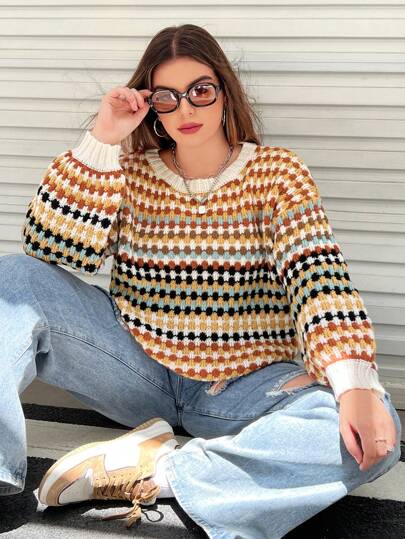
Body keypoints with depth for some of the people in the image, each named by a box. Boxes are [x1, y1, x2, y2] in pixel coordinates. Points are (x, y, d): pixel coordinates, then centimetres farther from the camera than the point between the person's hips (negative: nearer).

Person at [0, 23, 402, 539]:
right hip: (137, 369, 2)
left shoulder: (276, 172, -3)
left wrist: (356, 387, -32)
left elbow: (318, 277, -17)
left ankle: (158, 469, -25)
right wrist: (101, 141, -13)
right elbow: (52, 250, -8)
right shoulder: (131, 171, 4)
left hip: (246, 385, -1)